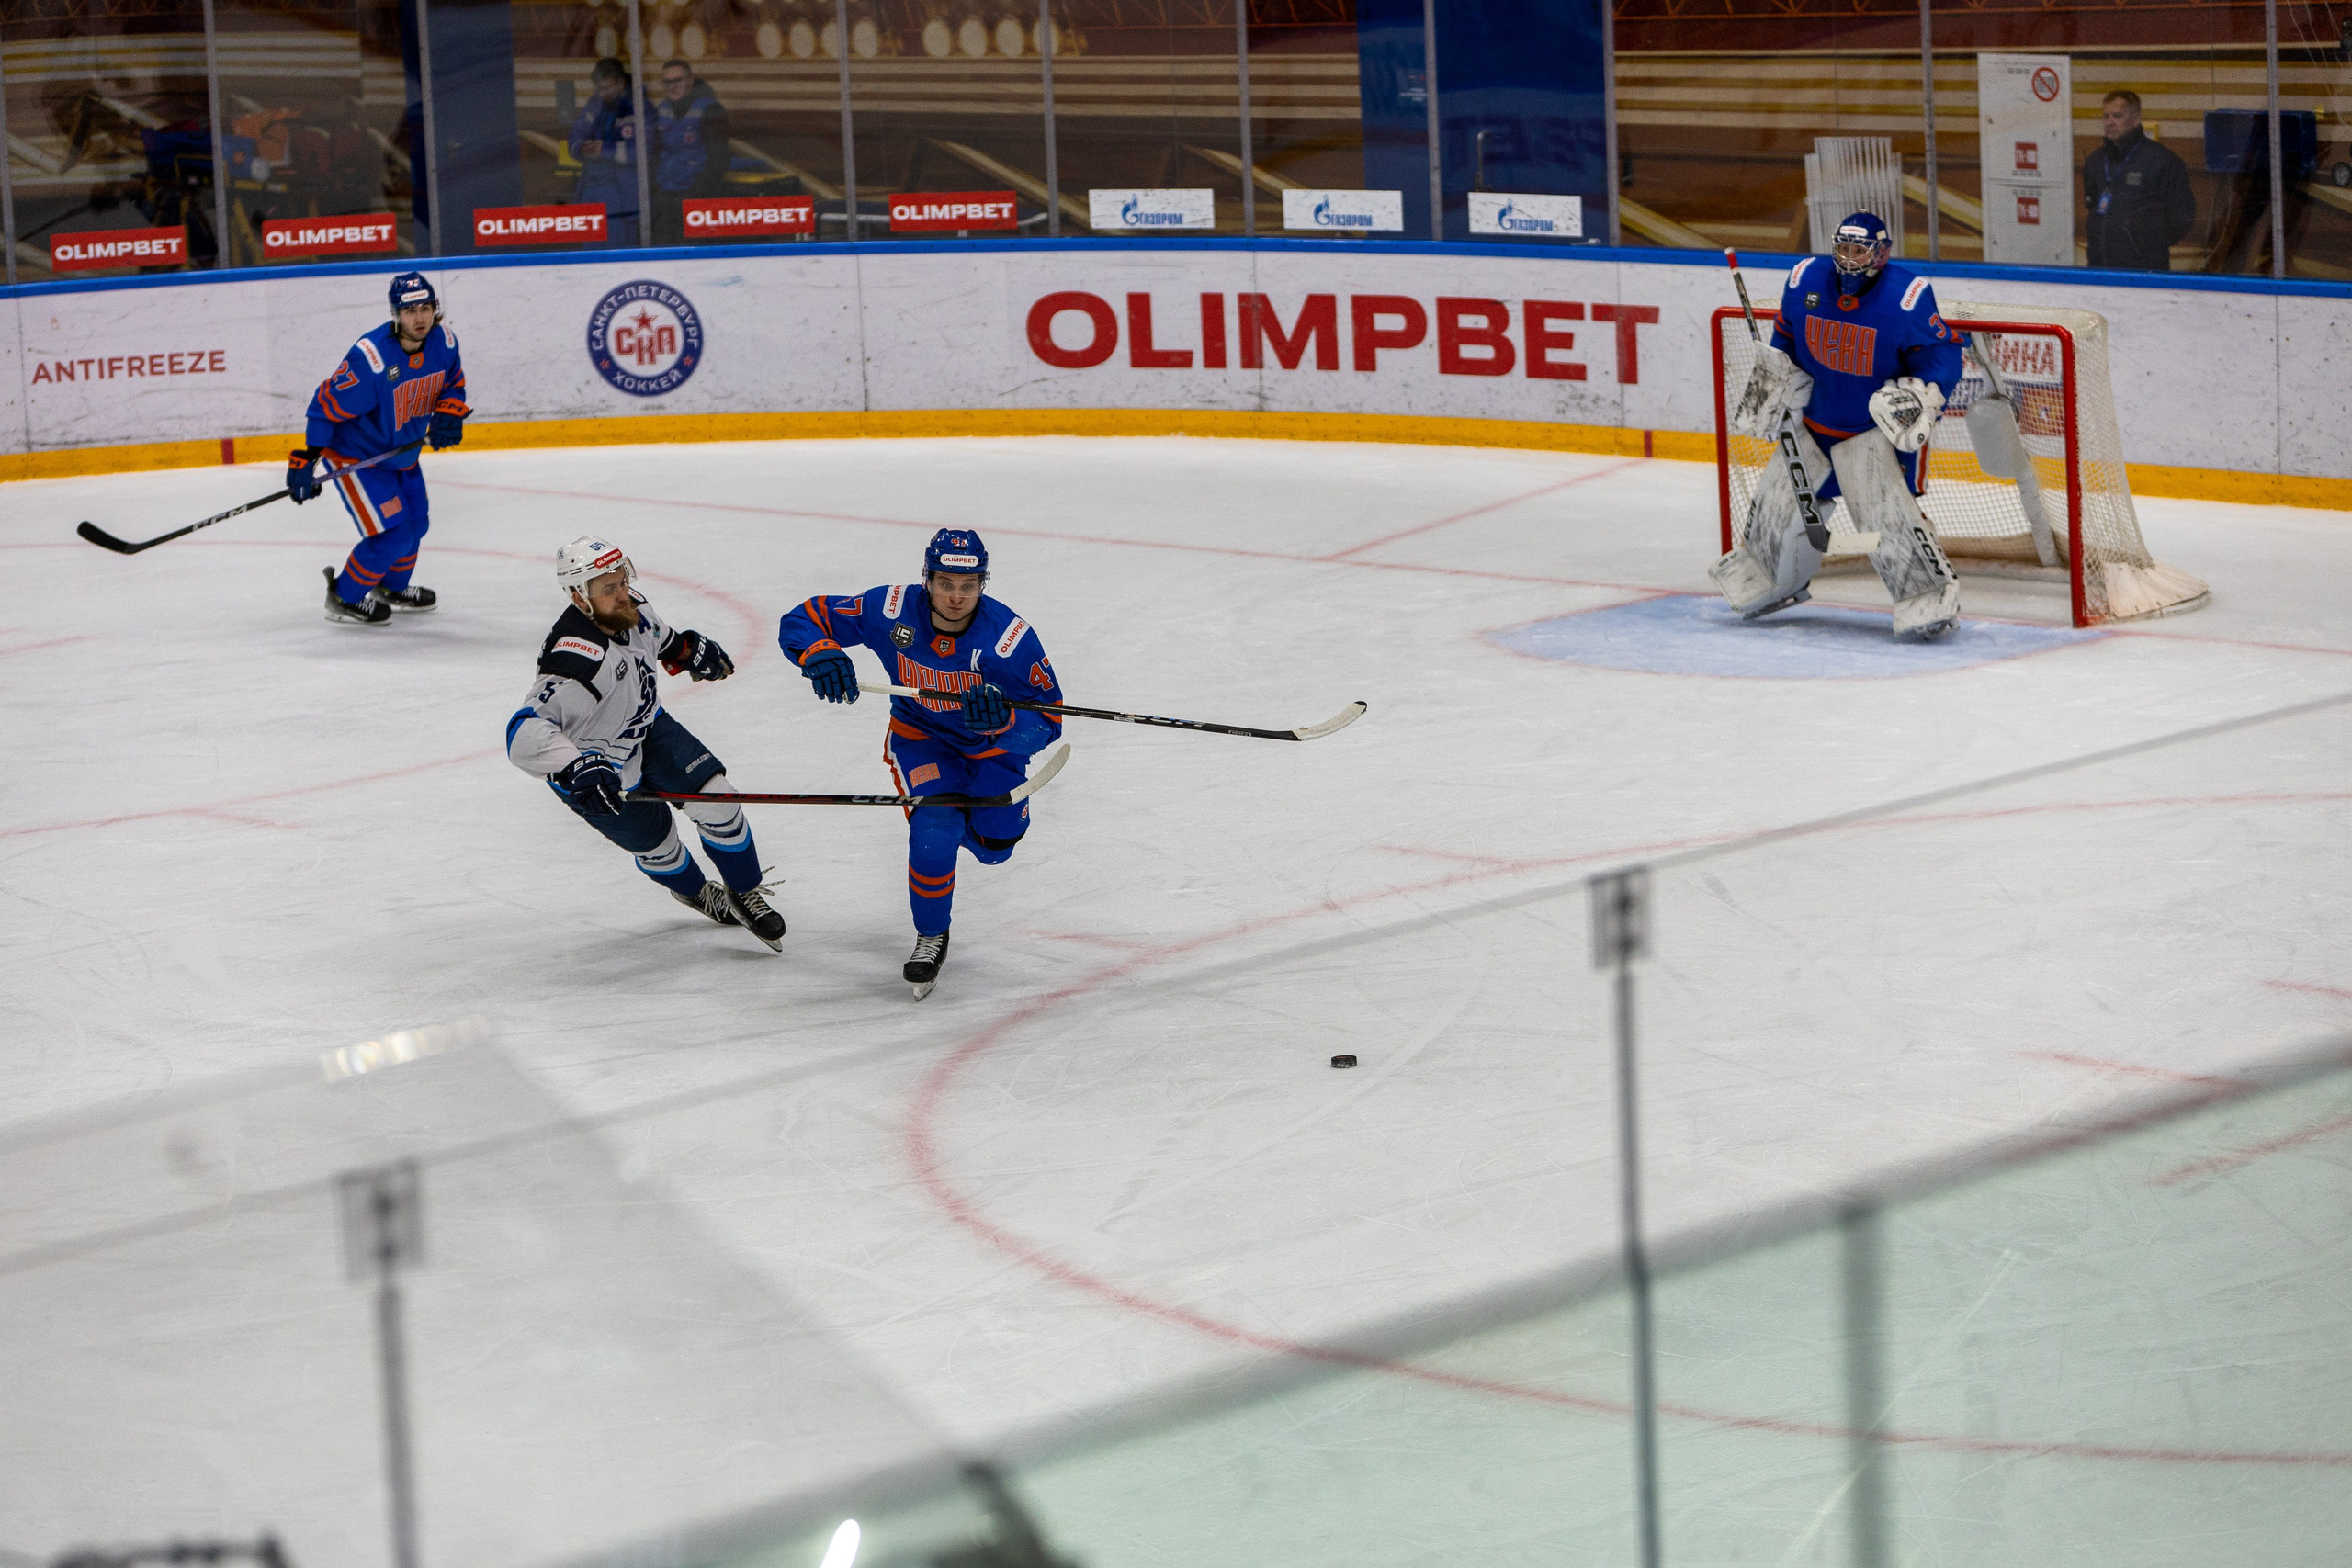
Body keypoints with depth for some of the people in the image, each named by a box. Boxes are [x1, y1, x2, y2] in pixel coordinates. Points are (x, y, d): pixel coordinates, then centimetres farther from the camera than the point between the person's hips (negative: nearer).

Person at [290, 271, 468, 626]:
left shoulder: (444, 342, -12)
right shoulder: (371, 357, -34)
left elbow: (453, 383, 9)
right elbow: (327, 404, -28)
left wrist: (448, 413, -12)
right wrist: (305, 460, -30)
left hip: (402, 450, 8)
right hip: (354, 456, -8)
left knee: (415, 523, 22)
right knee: (393, 534, -13)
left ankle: (392, 588, 48)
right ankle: (344, 598, 6)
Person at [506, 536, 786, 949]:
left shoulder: (629, 609, -17)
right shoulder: (575, 664, -42)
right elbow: (526, 734, -50)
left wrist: (685, 649, 13)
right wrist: (575, 768, -61)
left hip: (648, 728, 6)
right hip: (599, 771, -6)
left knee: (716, 800, -4)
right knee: (656, 844, 11)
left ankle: (745, 895, 19)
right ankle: (693, 891, 46)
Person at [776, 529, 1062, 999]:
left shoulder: (1010, 637, -32)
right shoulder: (891, 610, -28)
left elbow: (1045, 722, -29)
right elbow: (801, 622, -20)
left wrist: (1003, 720, -51)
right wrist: (820, 655, -43)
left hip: (992, 744, 1)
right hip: (920, 737, -1)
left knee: (993, 845, 14)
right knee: (934, 835, -23)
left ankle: (958, 820, 52)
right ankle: (931, 938, 2)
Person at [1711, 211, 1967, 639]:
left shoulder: (1907, 296, -21)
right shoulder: (1806, 281, -6)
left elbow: (1942, 355, -16)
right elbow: (1786, 340, 12)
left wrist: (1920, 397, -31)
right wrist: (1770, 387, 6)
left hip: (1881, 426, -6)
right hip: (1817, 419, 6)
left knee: (1886, 508, -23)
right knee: (1781, 497, 12)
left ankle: (1930, 598, -15)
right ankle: (1770, 584, 38)